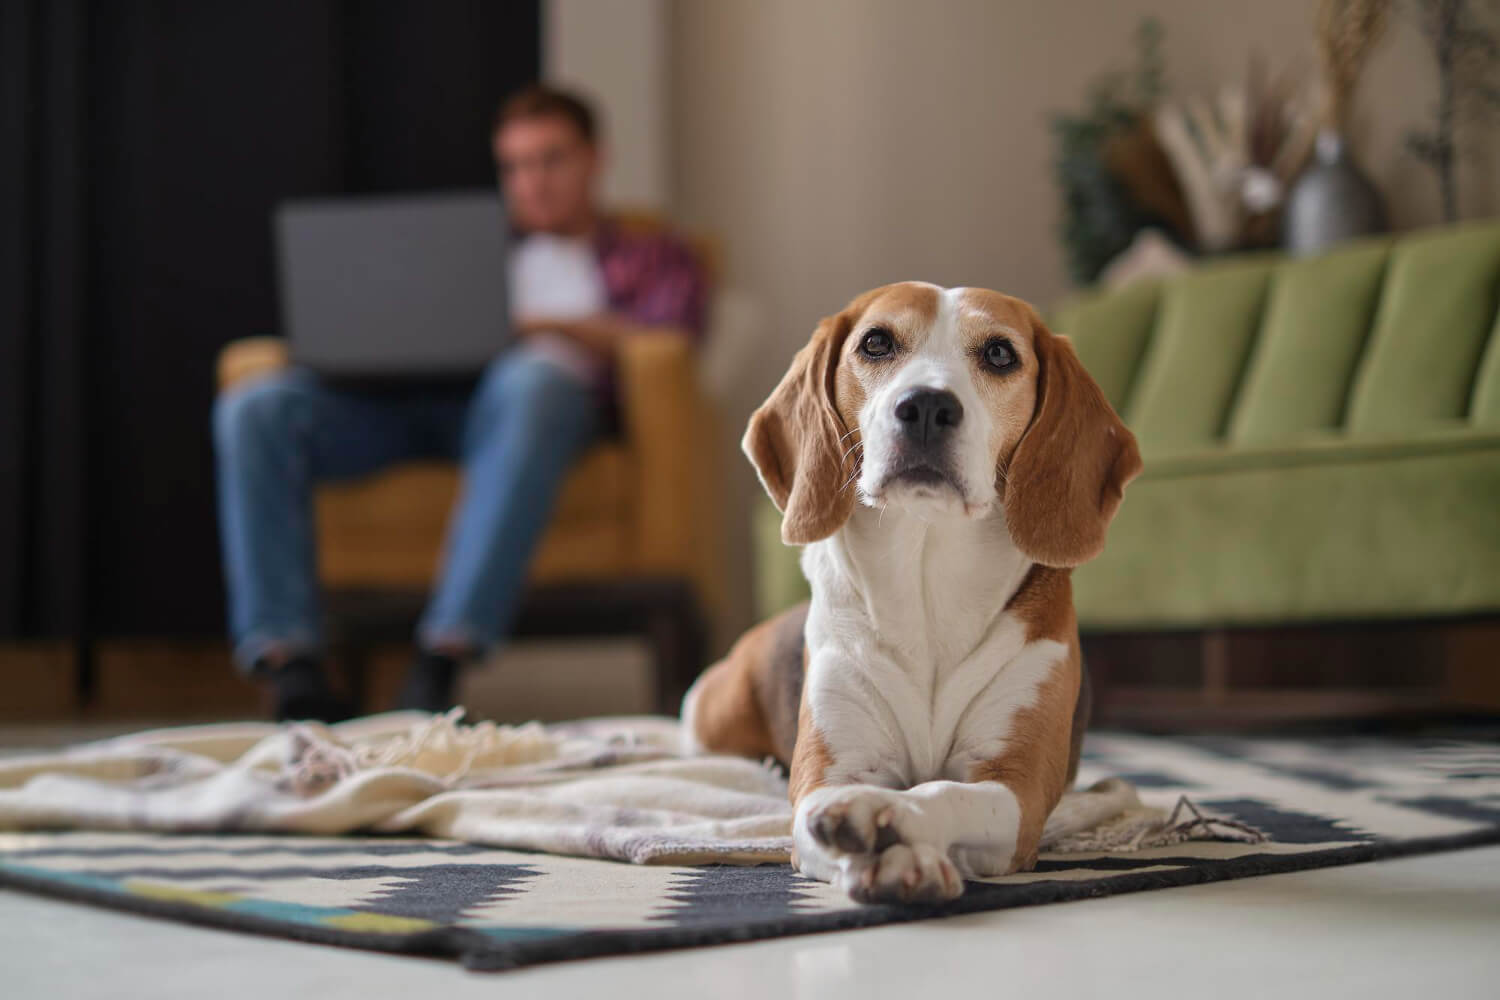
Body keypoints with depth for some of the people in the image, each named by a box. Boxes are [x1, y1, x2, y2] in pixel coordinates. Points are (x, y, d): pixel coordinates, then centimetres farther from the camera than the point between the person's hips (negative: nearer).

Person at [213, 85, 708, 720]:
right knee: (257, 407, -25)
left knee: (531, 382, -43)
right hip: (412, 392, 4)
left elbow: (667, 339, 7)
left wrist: (546, 323, -5)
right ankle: (287, 665, -33)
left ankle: (441, 660, -47)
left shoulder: (651, 257, 28)